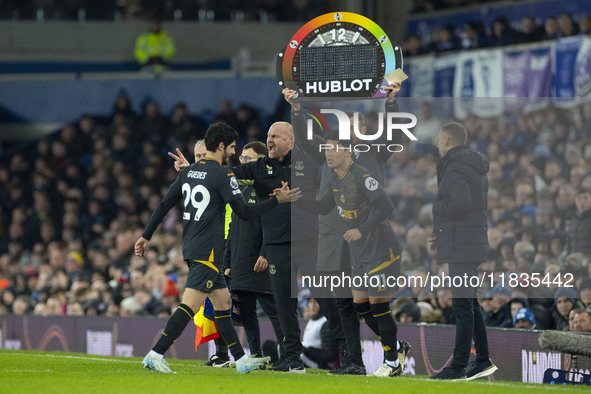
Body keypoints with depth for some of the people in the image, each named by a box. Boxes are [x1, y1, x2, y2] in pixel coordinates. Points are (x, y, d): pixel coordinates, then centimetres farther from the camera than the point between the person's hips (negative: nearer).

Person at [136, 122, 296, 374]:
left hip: (192, 249, 9)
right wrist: (277, 201, -2)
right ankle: (155, 355, -22)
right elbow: (244, 212, -11)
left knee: (223, 301, 14)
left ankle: (241, 360, 19)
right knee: (190, 305, -14)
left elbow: (164, 205, 14)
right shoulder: (222, 175, -12)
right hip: (207, 251, -9)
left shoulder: (189, 172, 12)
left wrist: (146, 236, 20)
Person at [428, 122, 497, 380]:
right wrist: (443, 235, 19)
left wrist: (432, 207, -9)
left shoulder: (454, 168, -15)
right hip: (472, 243, 10)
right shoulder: (476, 169, 16)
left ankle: (458, 366, -8)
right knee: (468, 304, 14)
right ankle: (483, 361, 15)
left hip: (462, 247, -10)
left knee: (462, 306, -8)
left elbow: (461, 205, -28)